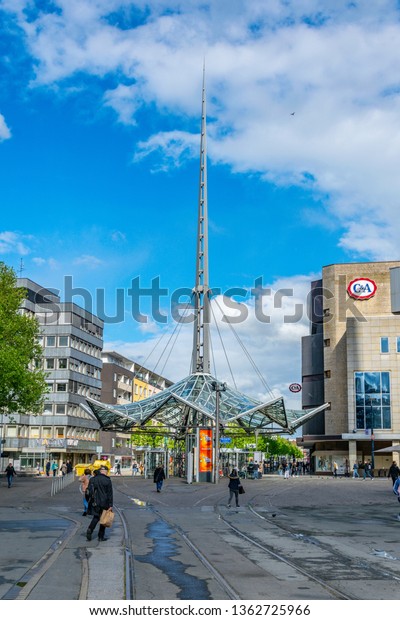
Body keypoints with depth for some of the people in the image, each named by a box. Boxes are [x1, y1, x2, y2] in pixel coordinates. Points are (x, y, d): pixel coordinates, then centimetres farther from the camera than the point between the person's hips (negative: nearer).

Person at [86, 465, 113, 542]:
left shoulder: (92, 479, 5)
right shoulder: (107, 480, -9)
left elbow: (89, 491, 10)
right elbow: (110, 494, -9)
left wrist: (90, 501, 18)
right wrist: (110, 505, -6)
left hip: (95, 503, 4)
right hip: (104, 503, -4)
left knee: (96, 517, 18)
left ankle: (90, 529, -5)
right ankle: (101, 537, 10)